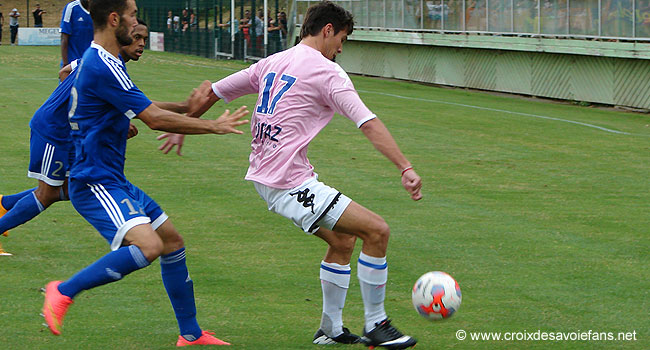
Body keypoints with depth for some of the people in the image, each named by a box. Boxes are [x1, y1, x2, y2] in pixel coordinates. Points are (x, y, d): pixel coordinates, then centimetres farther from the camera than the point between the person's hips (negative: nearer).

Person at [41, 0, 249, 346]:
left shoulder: (94, 59, 14)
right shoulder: (103, 66, -20)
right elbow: (154, 118, -20)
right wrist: (213, 126, -9)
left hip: (113, 181, 11)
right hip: (95, 183, -11)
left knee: (172, 242, 14)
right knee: (148, 246, -28)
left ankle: (190, 334, 23)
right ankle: (64, 292, -16)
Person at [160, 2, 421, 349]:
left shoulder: (272, 63, 14)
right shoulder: (326, 72, -9)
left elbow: (213, 91, 21)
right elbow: (369, 124, -17)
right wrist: (406, 168, -22)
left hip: (264, 177, 10)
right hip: (290, 182, -10)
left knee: (342, 240, 20)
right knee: (377, 231, -10)